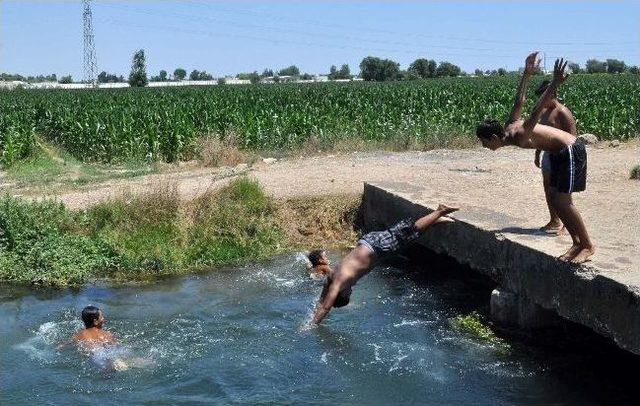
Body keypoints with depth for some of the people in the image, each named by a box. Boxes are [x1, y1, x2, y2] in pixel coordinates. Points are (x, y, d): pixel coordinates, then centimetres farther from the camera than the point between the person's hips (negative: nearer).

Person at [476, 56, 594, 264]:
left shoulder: (518, 136, -25)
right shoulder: (510, 126, 0)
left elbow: (536, 111, -36)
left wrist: (555, 84, -46)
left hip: (571, 152, -10)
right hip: (559, 153, 10)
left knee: (562, 202, -11)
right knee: (559, 202, 8)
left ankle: (588, 245, 1)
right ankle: (577, 242, 16)